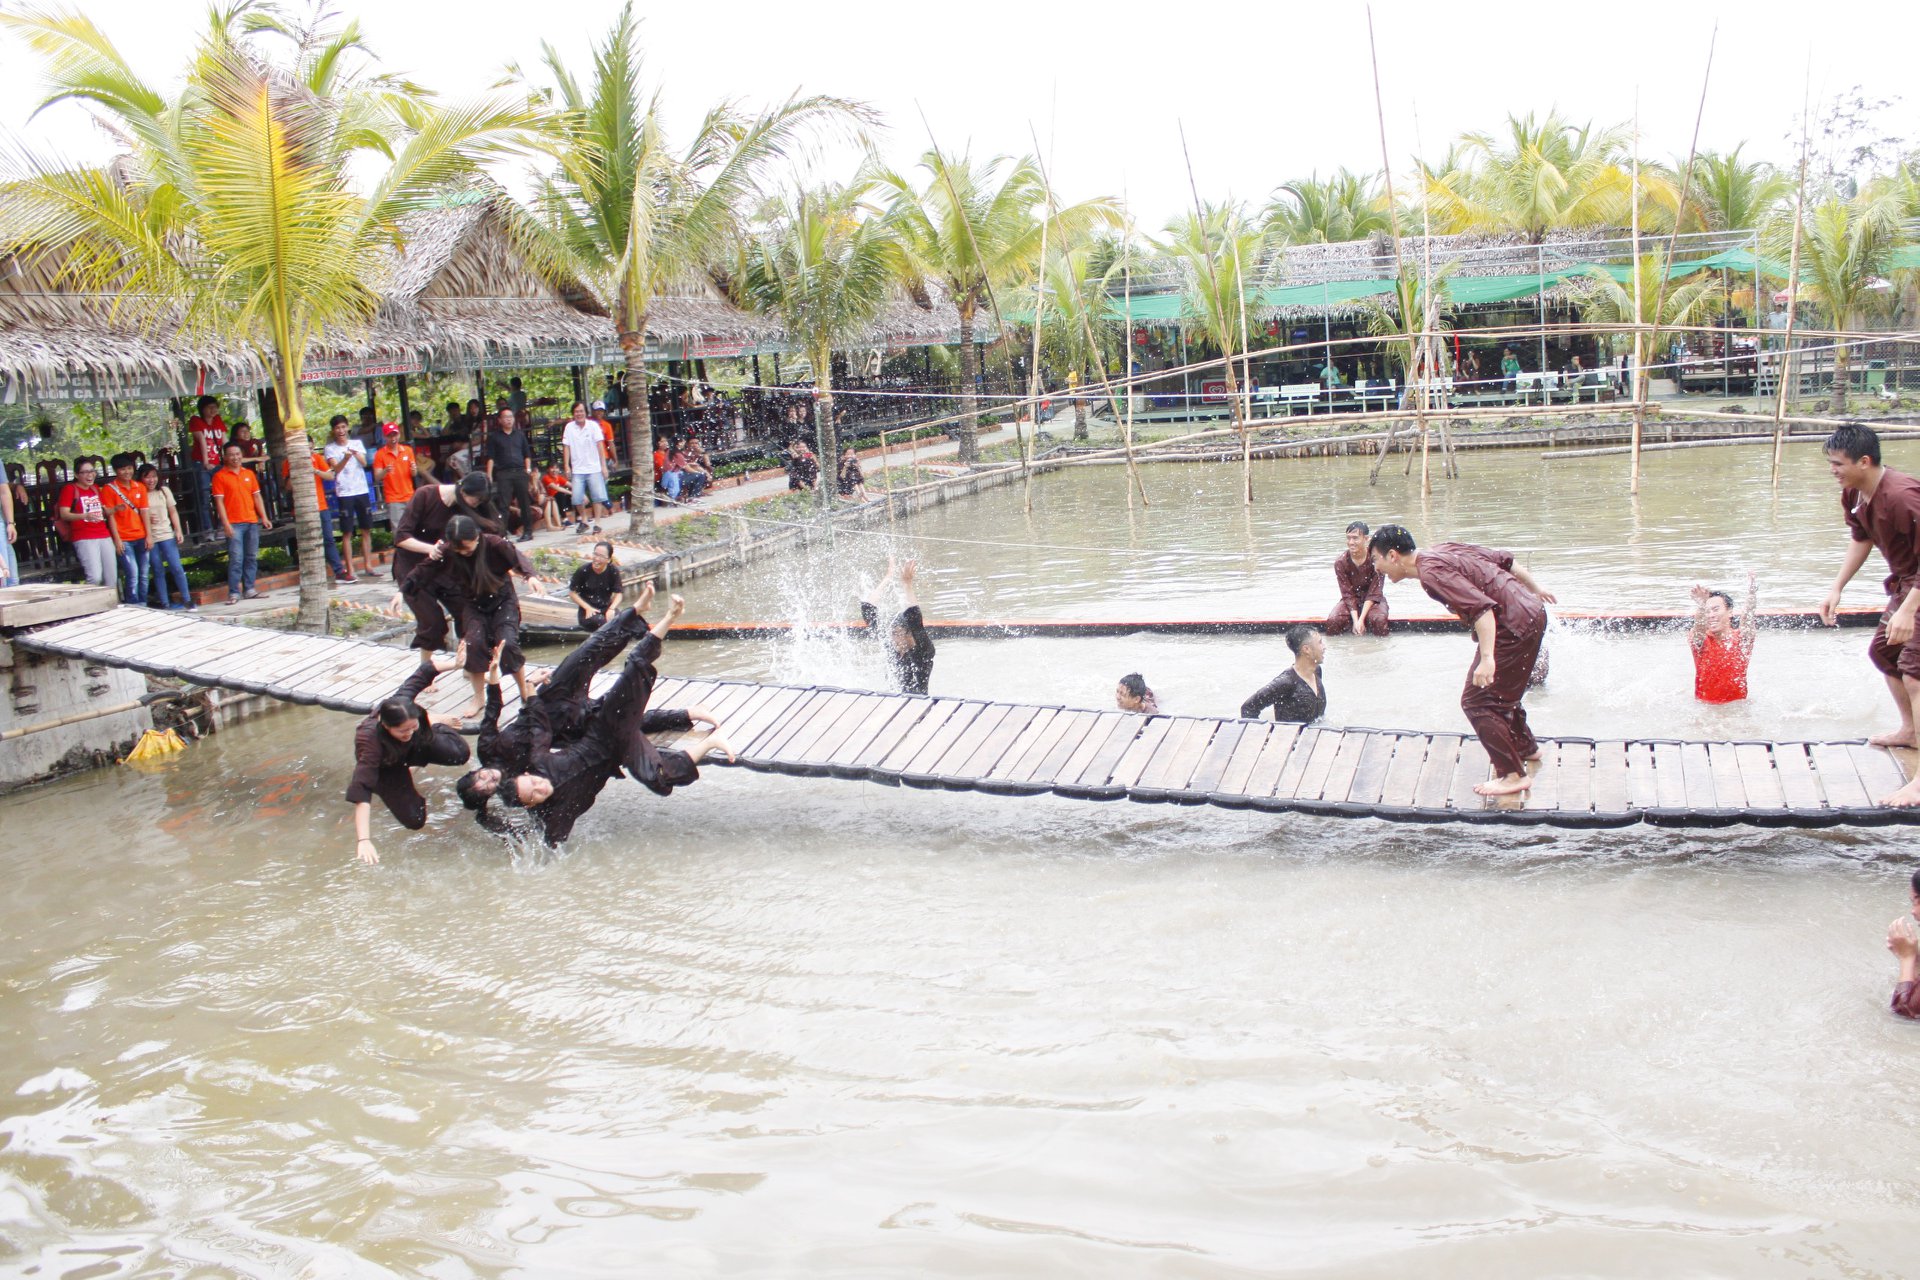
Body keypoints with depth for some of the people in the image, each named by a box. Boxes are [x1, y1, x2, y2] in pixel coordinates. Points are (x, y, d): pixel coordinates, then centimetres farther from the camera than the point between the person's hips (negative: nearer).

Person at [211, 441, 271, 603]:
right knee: (236, 559, -8)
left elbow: (257, 497, 15)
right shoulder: (220, 476, -1)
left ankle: (249, 590, 14)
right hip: (234, 524, -5)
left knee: (252, 558, 7)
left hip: (252, 522, 5)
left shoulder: (249, 473, 13)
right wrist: (226, 523, -11)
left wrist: (264, 517, 7)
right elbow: (219, 502, -4)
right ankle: (234, 593, -6)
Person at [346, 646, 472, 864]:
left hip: (417, 745, 3)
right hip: (386, 766, -3)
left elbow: (424, 671, -18)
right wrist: (363, 841, -60)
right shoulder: (370, 741, -46)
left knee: (460, 754, -20)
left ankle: (437, 729, 15)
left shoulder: (402, 702, -36)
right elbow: (361, 793, -52)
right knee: (415, 820, -13)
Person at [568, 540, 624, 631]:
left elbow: (618, 594, -2)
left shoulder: (613, 571, -6)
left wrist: (611, 609, -21)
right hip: (588, 610, -2)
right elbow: (572, 593, -3)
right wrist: (587, 608, -14)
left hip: (606, 607, 2)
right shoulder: (583, 570, -10)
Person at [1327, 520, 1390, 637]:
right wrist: (1355, 620, -25)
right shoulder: (1340, 562, -10)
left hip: (1373, 601, -2)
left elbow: (1374, 593, -17)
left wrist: (1361, 619, -26)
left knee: (1379, 620, -35)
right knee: (1333, 621, -28)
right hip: (1351, 600, 2)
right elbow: (1348, 594, -11)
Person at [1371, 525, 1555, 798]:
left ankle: (1512, 775, -1)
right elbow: (1504, 559, 17)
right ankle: (1525, 748, 44)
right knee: (1501, 693, 26)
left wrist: (1487, 657, -37)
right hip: (1532, 612, 10)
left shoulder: (1431, 571, -20)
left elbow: (1481, 607, -30)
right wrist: (1535, 590, 30)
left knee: (1477, 701, -5)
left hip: (1515, 627, -10)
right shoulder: (1441, 550, 9)